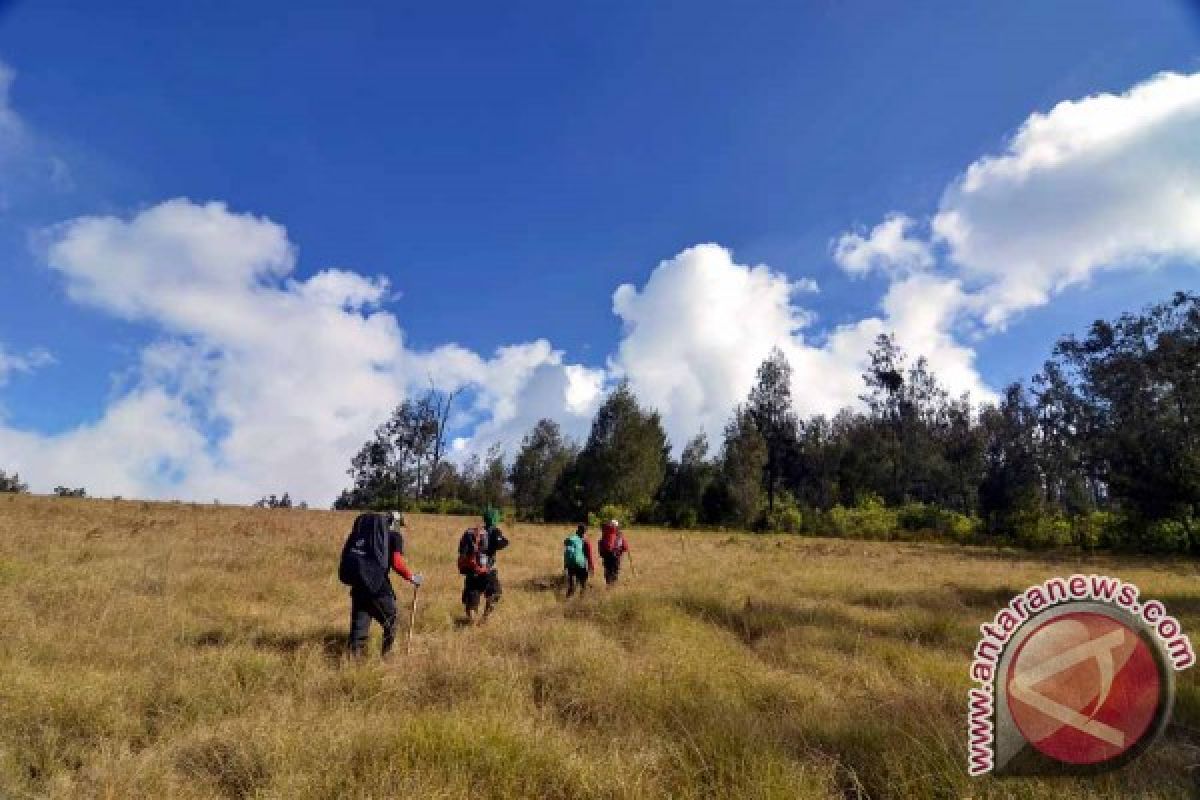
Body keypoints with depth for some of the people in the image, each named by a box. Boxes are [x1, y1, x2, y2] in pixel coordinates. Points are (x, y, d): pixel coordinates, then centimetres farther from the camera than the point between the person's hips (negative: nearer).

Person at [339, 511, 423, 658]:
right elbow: (397, 562, -12)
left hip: (357, 580, 5)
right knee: (389, 617, 16)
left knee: (359, 619, 15)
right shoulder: (395, 535, 1)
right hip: (376, 582, -5)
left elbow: (347, 553, 17)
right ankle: (387, 653, 24)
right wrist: (411, 577, 1)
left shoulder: (364, 531, 20)